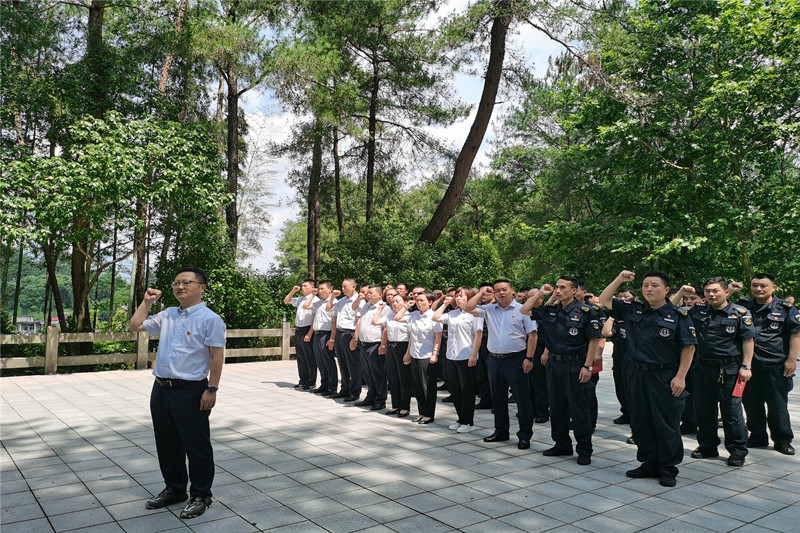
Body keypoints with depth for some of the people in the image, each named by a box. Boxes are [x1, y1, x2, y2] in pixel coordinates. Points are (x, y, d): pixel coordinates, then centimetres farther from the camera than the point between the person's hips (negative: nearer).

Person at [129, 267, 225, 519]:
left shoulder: (209, 319, -10)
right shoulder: (167, 315, 12)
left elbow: (217, 356, -14)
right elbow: (135, 326, 22)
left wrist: (211, 389, -18)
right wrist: (147, 302, 11)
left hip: (191, 392, -7)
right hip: (161, 388, 7)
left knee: (196, 446, 4)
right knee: (167, 444, 18)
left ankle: (200, 496, 19)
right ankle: (174, 489, 36)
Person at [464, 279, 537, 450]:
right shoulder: (489, 310, 9)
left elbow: (532, 335, -5)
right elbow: (467, 308, 4)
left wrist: (529, 358, -12)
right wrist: (481, 293, 5)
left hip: (516, 359, -5)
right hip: (494, 359, 5)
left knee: (522, 398, 0)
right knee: (498, 397, 14)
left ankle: (524, 435, 10)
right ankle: (501, 431, 29)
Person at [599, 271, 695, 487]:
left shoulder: (678, 315, -6)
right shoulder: (633, 310, 7)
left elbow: (688, 347, -7)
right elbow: (604, 301, 11)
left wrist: (680, 376, -13)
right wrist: (619, 280, 2)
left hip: (665, 377, -5)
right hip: (639, 374, 5)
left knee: (667, 425, 4)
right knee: (640, 423, 12)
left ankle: (668, 469, 17)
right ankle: (649, 464, 27)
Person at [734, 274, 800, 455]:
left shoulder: (786, 308, 0)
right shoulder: (743, 307, 8)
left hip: (776, 365, -3)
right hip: (749, 364, 3)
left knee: (778, 404, 6)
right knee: (751, 403, 10)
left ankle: (782, 440, 20)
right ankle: (757, 436, 25)